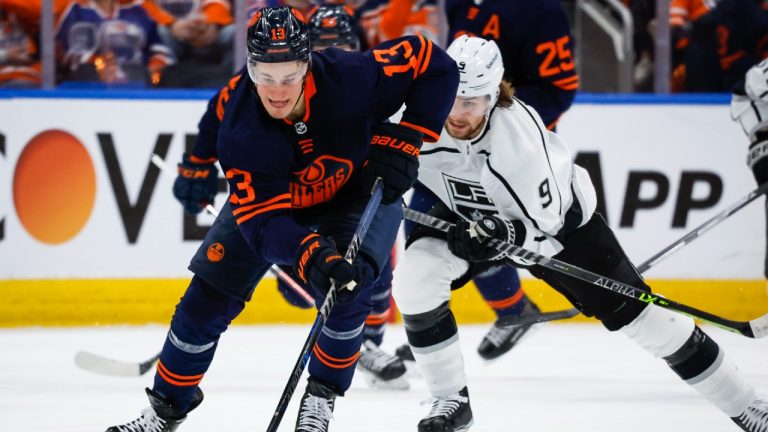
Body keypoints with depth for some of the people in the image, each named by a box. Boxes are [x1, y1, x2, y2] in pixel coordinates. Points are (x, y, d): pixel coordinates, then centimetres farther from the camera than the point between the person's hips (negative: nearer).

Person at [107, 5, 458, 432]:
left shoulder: (351, 77, -36)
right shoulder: (240, 127, -34)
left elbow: (433, 64, -24)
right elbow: (262, 217, -31)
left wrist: (405, 139, -30)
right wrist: (309, 255, -46)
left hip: (357, 192, -1)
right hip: (267, 198, 1)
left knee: (349, 290, -25)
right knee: (208, 296, -2)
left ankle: (321, 396, -1)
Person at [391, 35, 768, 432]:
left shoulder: (522, 135, -38)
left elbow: (543, 224, -30)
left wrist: (503, 235, -47)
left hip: (555, 215, -3)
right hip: (465, 216, 3)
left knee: (630, 310, -4)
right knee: (414, 279, -23)